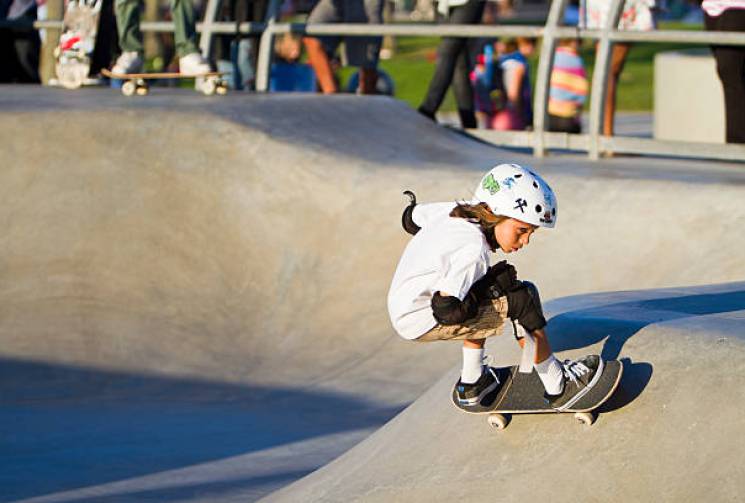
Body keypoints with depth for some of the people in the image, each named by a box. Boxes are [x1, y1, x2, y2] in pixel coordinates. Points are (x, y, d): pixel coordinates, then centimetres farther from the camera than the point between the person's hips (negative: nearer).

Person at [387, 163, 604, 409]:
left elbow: (411, 217, 19)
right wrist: (493, 283, -15)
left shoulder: (457, 211, 0)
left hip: (401, 307, 9)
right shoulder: (472, 248, -26)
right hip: (420, 322, -9)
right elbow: (448, 311, -30)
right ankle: (558, 388, -2)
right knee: (522, 299, -12)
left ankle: (471, 383, 32)